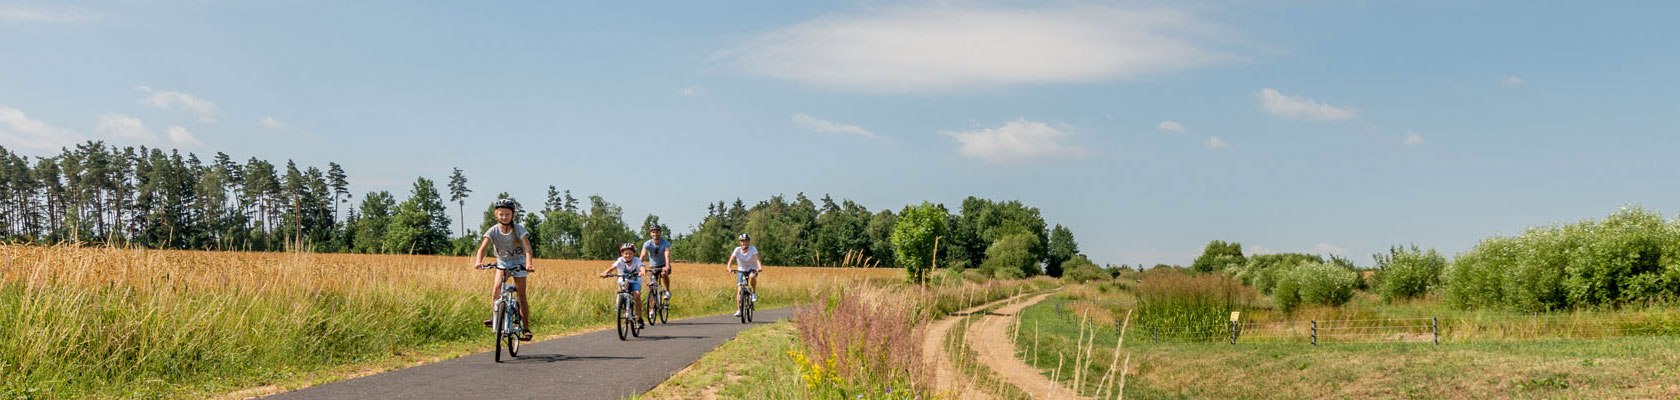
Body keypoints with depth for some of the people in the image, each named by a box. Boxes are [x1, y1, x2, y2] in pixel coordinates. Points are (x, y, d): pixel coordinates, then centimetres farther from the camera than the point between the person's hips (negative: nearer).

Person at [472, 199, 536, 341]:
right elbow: (482, 247, -27)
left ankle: (526, 329, -1)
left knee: (521, 296, -6)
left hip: (518, 262, -2)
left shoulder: (519, 229, -20)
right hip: (502, 261, 2)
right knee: (496, 286, -25)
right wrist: (478, 261, -47)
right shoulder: (493, 231, -16)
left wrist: (529, 264, -48)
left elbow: (527, 248, -30)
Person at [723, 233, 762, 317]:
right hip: (741, 270, 2)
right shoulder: (737, 250, -12)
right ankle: (739, 310, -8)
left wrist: (760, 267, -48)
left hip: (752, 270, -2)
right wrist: (728, 267, -41)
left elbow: (757, 259, -29)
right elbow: (731, 259, -22)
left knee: (752, 276, -38)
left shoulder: (753, 249, -15)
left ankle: (754, 293, -14)